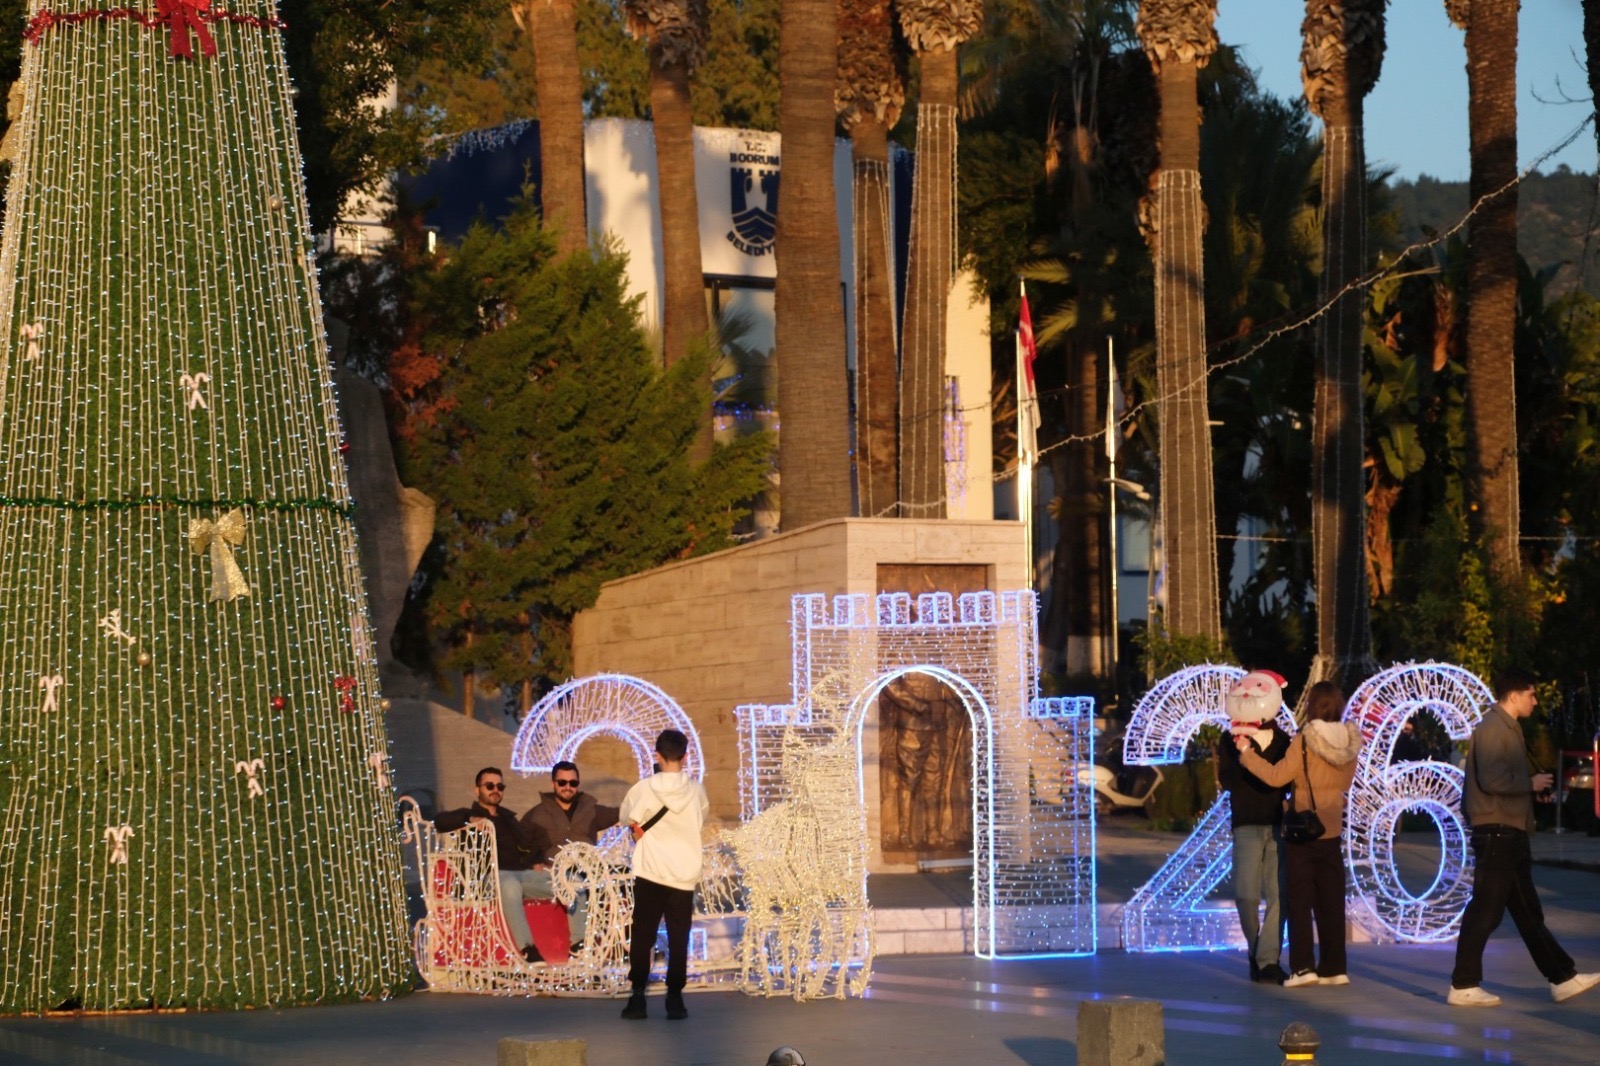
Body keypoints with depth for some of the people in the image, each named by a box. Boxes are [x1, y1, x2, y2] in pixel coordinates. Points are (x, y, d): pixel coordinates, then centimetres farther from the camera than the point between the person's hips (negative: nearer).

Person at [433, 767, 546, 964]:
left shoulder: (507, 817, 33)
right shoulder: (469, 815, 17)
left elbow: (528, 844, 29)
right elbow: (439, 821, -2)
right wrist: (471, 820, -17)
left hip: (522, 873, 6)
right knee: (510, 884, -43)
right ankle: (529, 953, -51)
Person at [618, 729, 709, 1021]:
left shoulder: (644, 789, -8)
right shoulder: (696, 790, -1)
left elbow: (627, 819, 4)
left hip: (649, 873, -1)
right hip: (684, 875, 1)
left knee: (642, 936, 7)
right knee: (678, 939, 6)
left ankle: (638, 996, 3)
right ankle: (675, 998, 3)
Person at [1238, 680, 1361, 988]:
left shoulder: (1304, 742, -17)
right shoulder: (1350, 743, -1)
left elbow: (1276, 776, -19)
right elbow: (1344, 783, 9)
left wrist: (1246, 752, -11)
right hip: (1332, 831, 5)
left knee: (1300, 899, 1)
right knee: (1331, 901, 10)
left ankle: (1303, 966, -6)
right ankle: (1335, 967, 11)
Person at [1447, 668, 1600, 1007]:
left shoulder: (1508, 728, 18)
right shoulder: (1492, 728, -13)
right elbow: (1492, 779, -24)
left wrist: (1530, 787, 7)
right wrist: (1531, 783, -12)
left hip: (1509, 833, 11)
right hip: (1496, 832, -11)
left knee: (1527, 912, 12)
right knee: (1485, 911, -7)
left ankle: (1562, 978, 16)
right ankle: (1463, 986, -3)